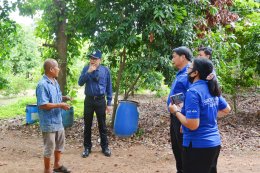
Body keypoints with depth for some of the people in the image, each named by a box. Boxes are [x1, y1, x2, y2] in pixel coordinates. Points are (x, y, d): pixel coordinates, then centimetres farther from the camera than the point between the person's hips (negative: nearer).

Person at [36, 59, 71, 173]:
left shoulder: (55, 82, 8)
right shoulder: (43, 85, -22)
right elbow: (43, 105, -26)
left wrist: (64, 98, -1)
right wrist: (60, 105, -22)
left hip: (58, 120, 9)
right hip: (49, 122, -9)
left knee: (60, 143, 21)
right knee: (49, 147, 4)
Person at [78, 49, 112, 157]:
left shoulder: (105, 70, -2)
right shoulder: (86, 69, 0)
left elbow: (109, 87, 2)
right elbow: (80, 83, -9)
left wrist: (109, 103, 0)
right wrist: (88, 72, -21)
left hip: (100, 101, -1)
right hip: (89, 100, 1)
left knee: (102, 125, 8)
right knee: (87, 125, 8)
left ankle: (105, 147, 21)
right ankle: (87, 147, 21)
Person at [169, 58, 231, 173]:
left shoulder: (193, 92, -21)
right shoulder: (212, 89, 3)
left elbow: (193, 125, -24)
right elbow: (226, 109, 19)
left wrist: (176, 111, -11)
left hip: (198, 146, -8)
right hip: (214, 143, 8)